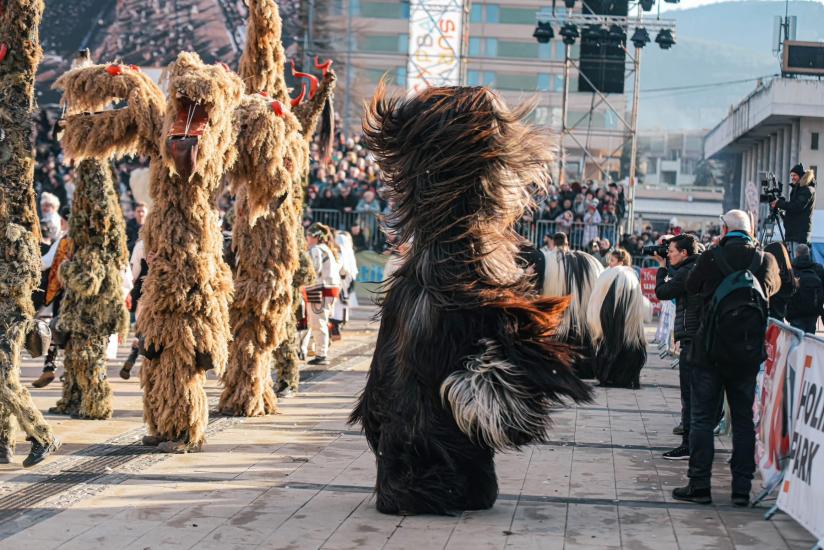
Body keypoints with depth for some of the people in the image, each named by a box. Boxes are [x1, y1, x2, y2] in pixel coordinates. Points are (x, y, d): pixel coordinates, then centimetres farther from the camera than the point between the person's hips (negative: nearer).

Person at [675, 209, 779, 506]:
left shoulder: (711, 258, -9)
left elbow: (691, 287, 8)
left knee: (702, 418, 5)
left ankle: (699, 485, 4)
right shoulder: (765, 260, -2)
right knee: (744, 420, 10)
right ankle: (742, 488, 10)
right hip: (748, 353, 2)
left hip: (710, 350, -2)